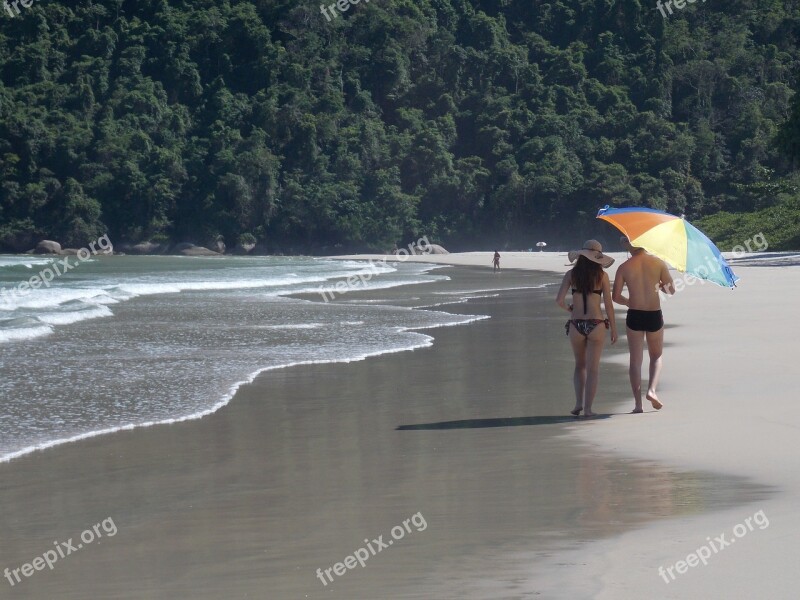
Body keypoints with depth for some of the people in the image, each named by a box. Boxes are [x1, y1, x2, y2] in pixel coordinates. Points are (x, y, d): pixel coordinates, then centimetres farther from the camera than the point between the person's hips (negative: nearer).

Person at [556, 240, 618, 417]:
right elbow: (609, 304, -2)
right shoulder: (601, 275, -2)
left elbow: (559, 300, -6)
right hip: (596, 325, -2)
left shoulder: (571, 274, 1)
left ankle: (579, 403, 7)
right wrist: (613, 328, 7)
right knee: (593, 368, 4)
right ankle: (587, 408, -1)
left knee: (580, 365, 19)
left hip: (576, 325, 2)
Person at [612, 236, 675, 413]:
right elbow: (671, 290, 2)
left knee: (635, 360, 8)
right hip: (654, 316, 0)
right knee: (656, 356, 19)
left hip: (634, 317, 0)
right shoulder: (658, 263, -4)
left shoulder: (624, 268, -4)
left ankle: (638, 403, 3)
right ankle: (652, 389, -4)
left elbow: (616, 296, -4)